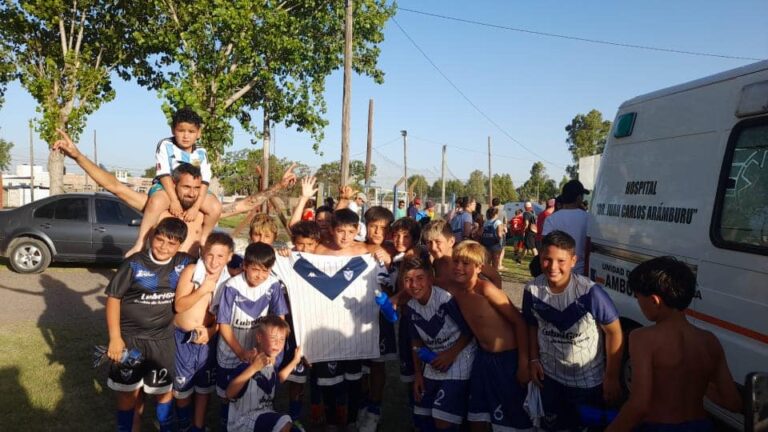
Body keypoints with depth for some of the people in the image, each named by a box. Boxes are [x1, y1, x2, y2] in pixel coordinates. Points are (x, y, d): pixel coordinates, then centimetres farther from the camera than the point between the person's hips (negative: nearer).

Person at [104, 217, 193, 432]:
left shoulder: (184, 263, -7)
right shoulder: (134, 264, -15)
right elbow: (113, 298, -11)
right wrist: (115, 338, -14)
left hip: (163, 339, 3)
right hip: (129, 338, -2)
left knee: (165, 390, 17)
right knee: (128, 392, 10)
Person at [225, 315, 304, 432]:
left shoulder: (273, 362, 5)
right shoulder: (248, 362, -19)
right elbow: (229, 393, -30)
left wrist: (294, 361, 20)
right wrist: (253, 368, -36)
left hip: (265, 415, 8)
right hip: (243, 420, -8)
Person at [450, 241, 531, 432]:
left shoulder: (486, 289, -23)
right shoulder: (456, 292, -2)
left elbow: (519, 322, -19)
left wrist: (523, 363, -17)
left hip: (507, 359, -7)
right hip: (482, 357, 7)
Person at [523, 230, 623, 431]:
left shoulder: (590, 292, -27)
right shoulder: (532, 290, -14)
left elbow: (614, 331, -16)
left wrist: (612, 377, -12)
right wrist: (534, 359, 0)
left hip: (589, 380, -3)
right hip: (550, 376, 4)